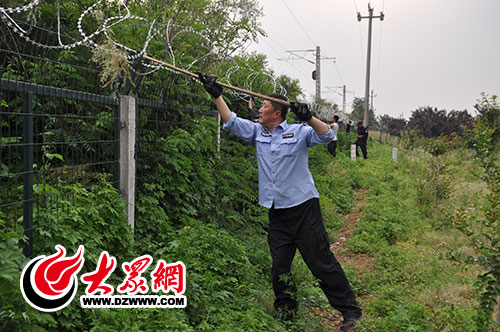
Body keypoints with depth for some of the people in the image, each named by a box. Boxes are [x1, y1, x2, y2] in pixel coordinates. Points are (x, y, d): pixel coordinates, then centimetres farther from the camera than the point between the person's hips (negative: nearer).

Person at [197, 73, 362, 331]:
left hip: (303, 208, -5)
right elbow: (231, 122, 11)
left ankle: (350, 310, 6)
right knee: (279, 266, 8)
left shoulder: (298, 132, 0)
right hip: (277, 212, 5)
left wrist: (308, 117, -25)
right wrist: (217, 95, 4)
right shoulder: (257, 133, 13)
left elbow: (326, 136, -10)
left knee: (321, 262, -4)